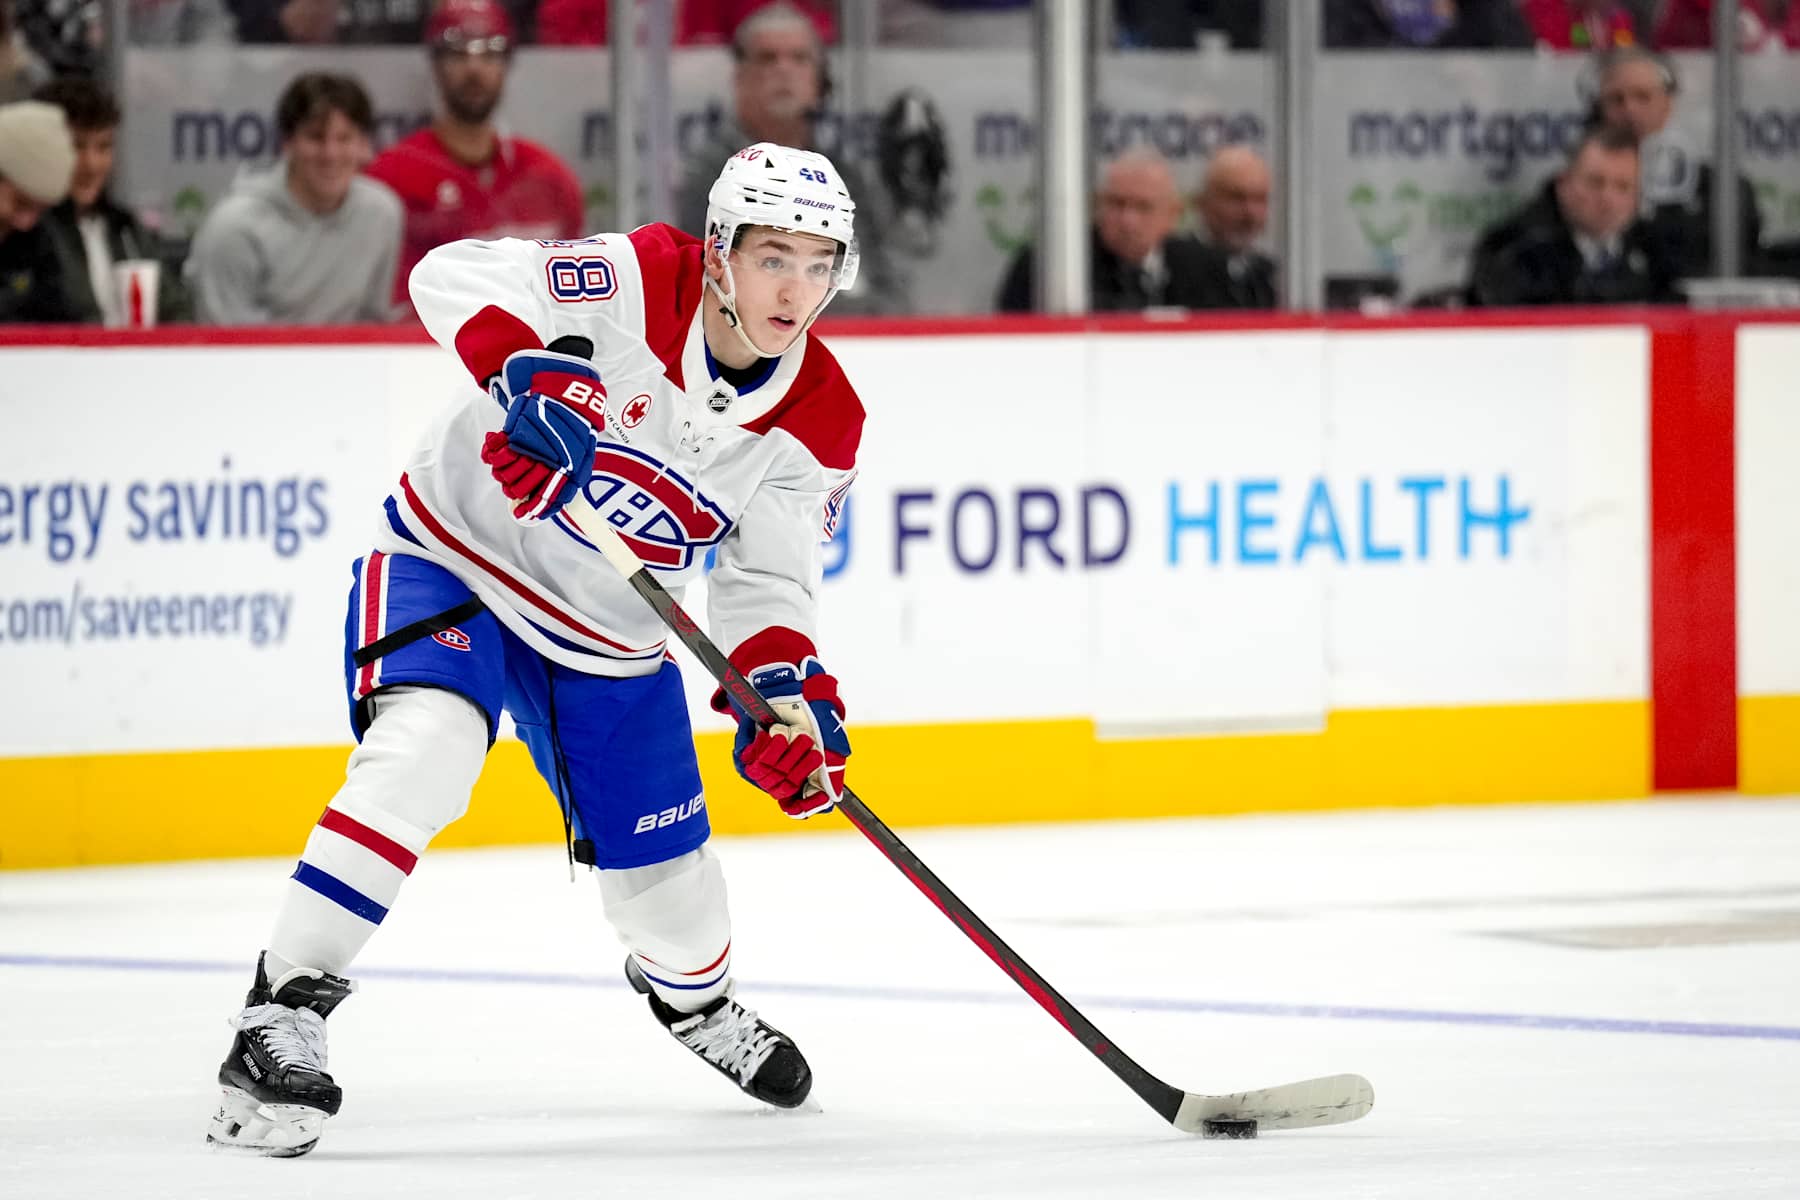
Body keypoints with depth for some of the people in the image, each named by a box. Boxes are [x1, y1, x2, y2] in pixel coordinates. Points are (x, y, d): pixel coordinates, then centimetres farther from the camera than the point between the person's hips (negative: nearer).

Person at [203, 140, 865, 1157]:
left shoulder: (821, 423, -9)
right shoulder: (638, 283, -24)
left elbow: (768, 583, -4)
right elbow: (454, 277, -31)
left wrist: (790, 693, -22)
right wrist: (526, 369, -49)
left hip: (606, 635, 5)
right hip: (458, 554, -5)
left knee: (664, 869, 12)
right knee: (422, 754, -32)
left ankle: (696, 995, 50)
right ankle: (284, 1012, -29)